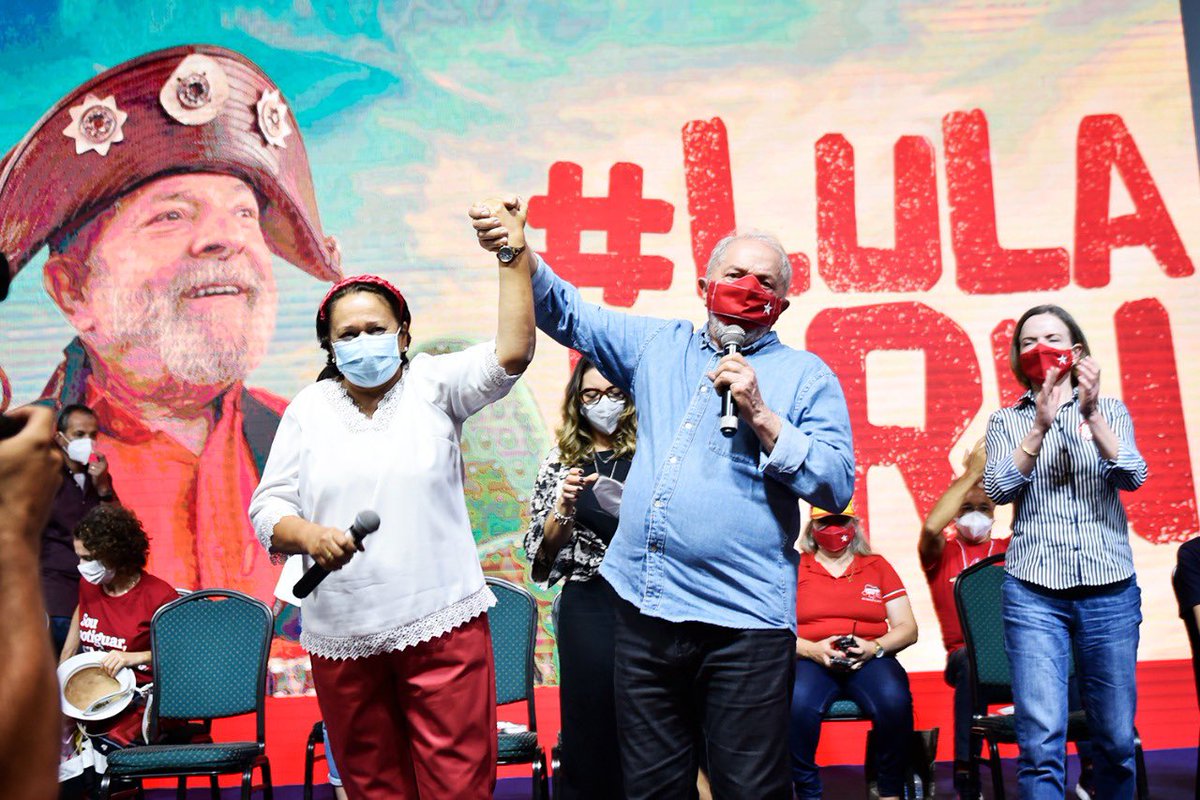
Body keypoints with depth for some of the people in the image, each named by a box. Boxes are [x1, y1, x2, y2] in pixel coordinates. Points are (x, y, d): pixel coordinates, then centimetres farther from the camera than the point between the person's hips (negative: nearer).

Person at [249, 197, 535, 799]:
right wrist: (309, 535, -15)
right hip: (342, 634, 3)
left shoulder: (433, 385, 3)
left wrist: (513, 259, -18)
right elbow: (268, 507, 7)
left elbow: (510, 354, -13)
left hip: (441, 623, -2)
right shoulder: (308, 410, 8)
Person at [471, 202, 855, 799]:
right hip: (644, 608, 4)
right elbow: (569, 315, 16)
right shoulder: (658, 346, 16)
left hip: (743, 621, -4)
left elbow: (837, 484, -5)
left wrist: (761, 417, -14)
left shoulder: (806, 376, 4)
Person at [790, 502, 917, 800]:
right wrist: (813, 649, -13)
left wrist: (874, 648, -8)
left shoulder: (877, 566, 17)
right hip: (811, 660, -1)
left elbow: (907, 628, 11)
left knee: (894, 699, -34)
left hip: (869, 661, 1)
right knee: (797, 701, -37)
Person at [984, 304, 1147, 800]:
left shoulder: (1111, 411, 11)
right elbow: (999, 489, -5)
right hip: (1034, 592, -1)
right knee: (1041, 740, -11)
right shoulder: (1007, 421, 10)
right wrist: (1040, 425, -16)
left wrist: (1091, 414, -18)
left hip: (1110, 590, 1)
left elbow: (1131, 477, -6)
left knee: (1116, 738, 4)